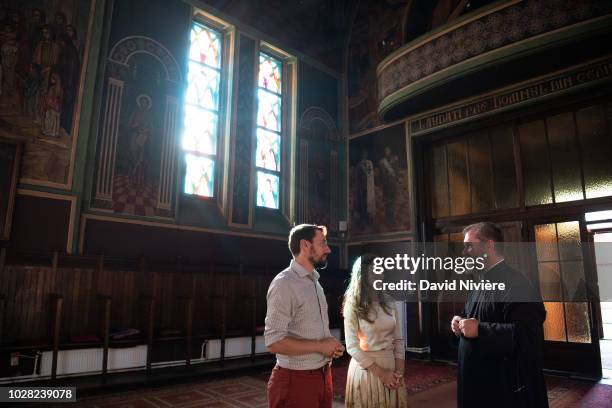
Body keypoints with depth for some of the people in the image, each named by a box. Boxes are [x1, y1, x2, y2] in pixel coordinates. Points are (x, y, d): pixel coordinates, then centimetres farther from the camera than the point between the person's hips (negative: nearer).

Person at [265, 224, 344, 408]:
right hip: (297, 380, -8)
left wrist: (331, 345, -1)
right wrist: (321, 346, -17)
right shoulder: (284, 283, -18)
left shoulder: (315, 282, 10)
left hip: (323, 375, 8)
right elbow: (274, 342, -24)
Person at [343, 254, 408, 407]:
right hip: (366, 368, -4)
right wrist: (381, 373, -15)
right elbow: (352, 346, -13)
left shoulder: (389, 304, 6)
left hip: (391, 366, 5)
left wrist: (399, 370, -5)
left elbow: (398, 340, 8)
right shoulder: (353, 305, -9)